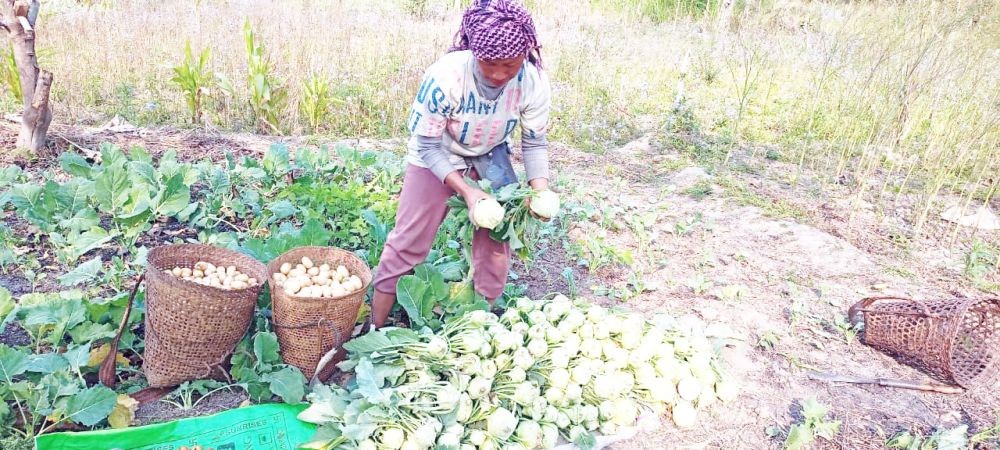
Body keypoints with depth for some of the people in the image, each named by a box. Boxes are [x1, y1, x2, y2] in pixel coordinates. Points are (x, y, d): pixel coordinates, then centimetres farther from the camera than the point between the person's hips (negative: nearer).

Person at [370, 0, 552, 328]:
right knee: (408, 243, 1)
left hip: (490, 159, 4)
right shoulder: (446, 76, -36)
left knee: (496, 240, 7)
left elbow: (534, 142, -12)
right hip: (436, 157, -3)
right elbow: (428, 146, -26)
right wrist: (466, 190, -34)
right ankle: (375, 328, 15)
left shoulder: (534, 83, -26)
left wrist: (540, 190, -28)